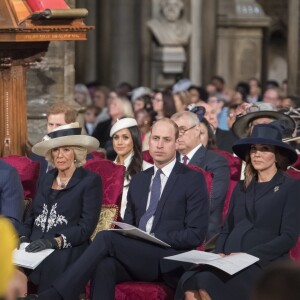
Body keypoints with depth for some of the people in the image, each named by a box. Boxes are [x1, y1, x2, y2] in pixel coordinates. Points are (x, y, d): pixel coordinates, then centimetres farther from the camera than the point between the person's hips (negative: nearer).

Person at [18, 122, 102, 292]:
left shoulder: (90, 181, 2)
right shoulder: (47, 179, 21)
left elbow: (86, 227, -6)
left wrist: (56, 242, -19)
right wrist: (23, 238, -1)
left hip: (66, 252, -5)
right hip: (35, 250, 5)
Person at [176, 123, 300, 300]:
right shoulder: (241, 188, 24)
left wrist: (248, 255, -14)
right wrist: (219, 254, 0)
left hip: (264, 262, -5)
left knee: (207, 284, -34)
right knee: (190, 282, -30)